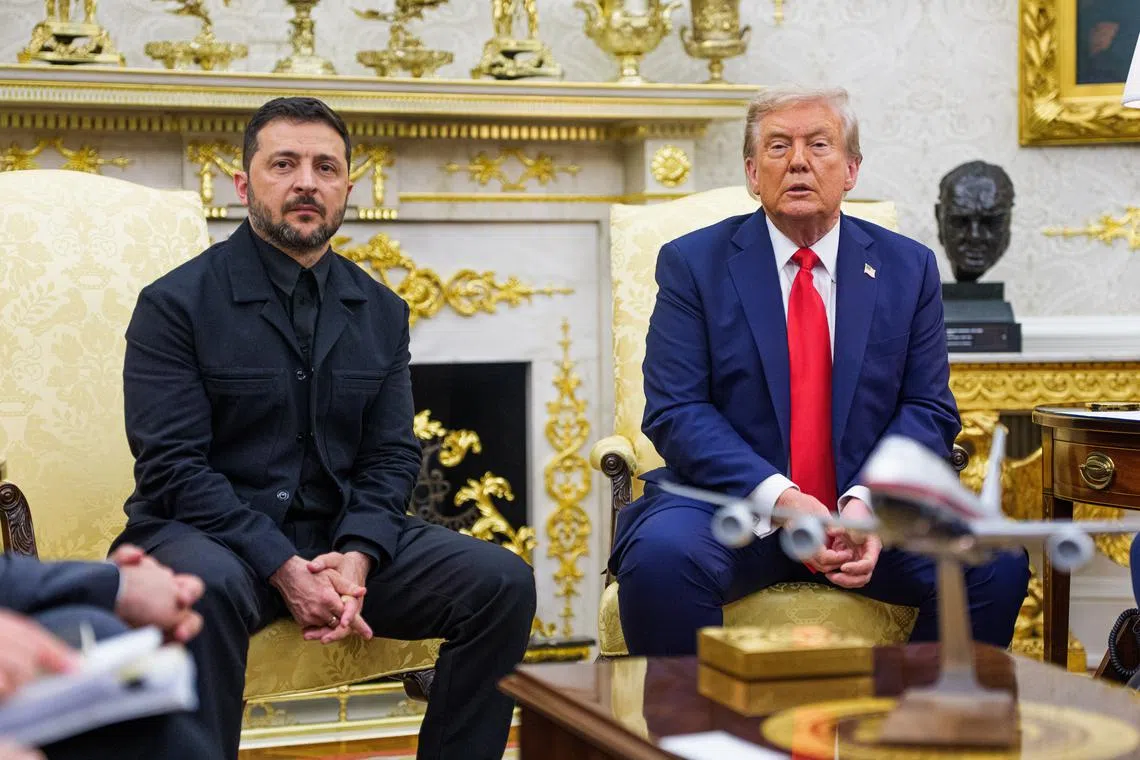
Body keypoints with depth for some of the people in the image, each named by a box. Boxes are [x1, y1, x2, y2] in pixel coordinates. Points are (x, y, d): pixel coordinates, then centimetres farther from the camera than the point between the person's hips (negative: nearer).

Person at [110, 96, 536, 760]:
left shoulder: (381, 311, 12)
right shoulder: (175, 304, -4)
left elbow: (392, 456, 7)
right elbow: (172, 465, -12)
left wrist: (356, 557, -14)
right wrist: (283, 569, -21)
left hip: (341, 535, 5)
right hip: (210, 533, -4)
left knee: (502, 582, -14)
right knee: (205, 586, -39)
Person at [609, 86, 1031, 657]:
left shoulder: (908, 267, 10)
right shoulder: (692, 263, 3)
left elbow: (928, 409, 5)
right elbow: (676, 411, -6)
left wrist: (867, 501, -15)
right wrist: (781, 499, -20)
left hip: (871, 508, 2)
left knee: (995, 565, -22)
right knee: (659, 557, -33)